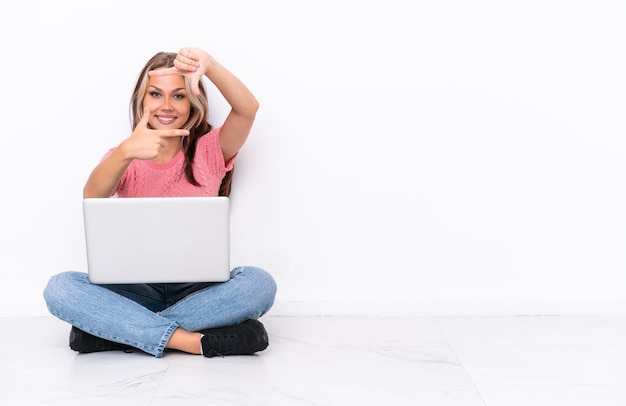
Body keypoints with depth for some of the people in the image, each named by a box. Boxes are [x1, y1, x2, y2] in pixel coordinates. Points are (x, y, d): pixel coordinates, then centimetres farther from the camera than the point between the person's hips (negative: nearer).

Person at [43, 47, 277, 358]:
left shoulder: (209, 151, 6)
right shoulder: (124, 159, 7)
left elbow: (247, 108, -13)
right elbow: (92, 196, -16)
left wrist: (209, 65, -30)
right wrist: (125, 151, -36)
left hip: (198, 290, 0)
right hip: (137, 290, 1)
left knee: (260, 283, -31)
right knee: (60, 288, -26)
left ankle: (118, 330, -25)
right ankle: (192, 341, -31)